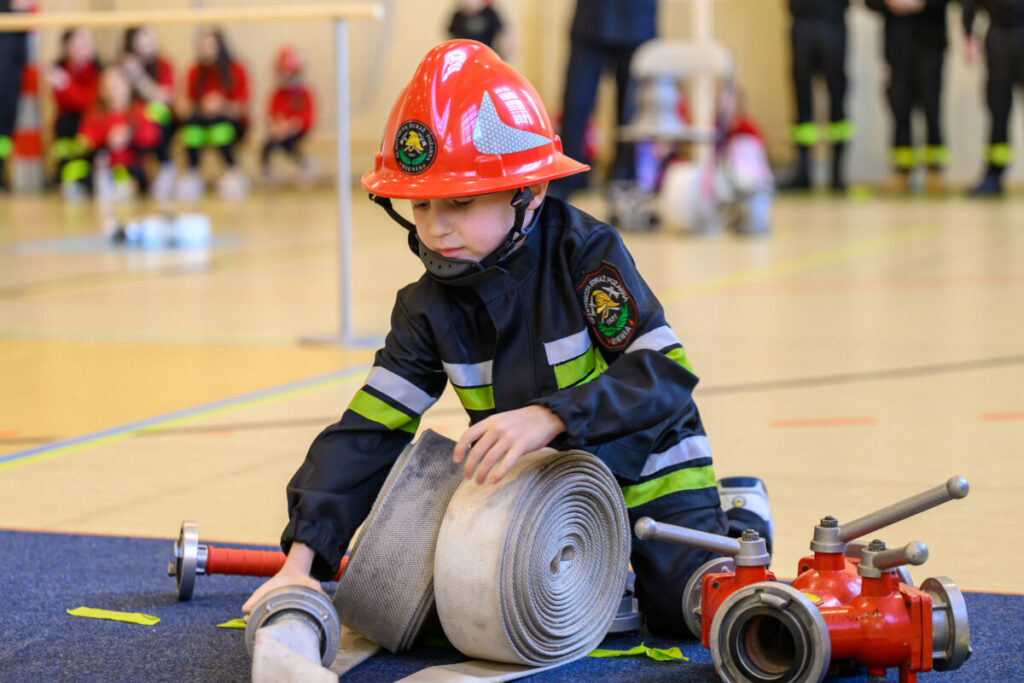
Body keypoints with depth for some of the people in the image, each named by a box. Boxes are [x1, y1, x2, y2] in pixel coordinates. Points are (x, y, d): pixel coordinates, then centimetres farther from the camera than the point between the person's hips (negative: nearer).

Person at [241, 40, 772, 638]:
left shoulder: (586, 253, -21)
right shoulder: (430, 309, -7)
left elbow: (664, 375, -29)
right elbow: (367, 433, -10)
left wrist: (549, 417, -44)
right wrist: (303, 557, -21)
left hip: (642, 470, -5)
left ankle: (732, 526, 15)